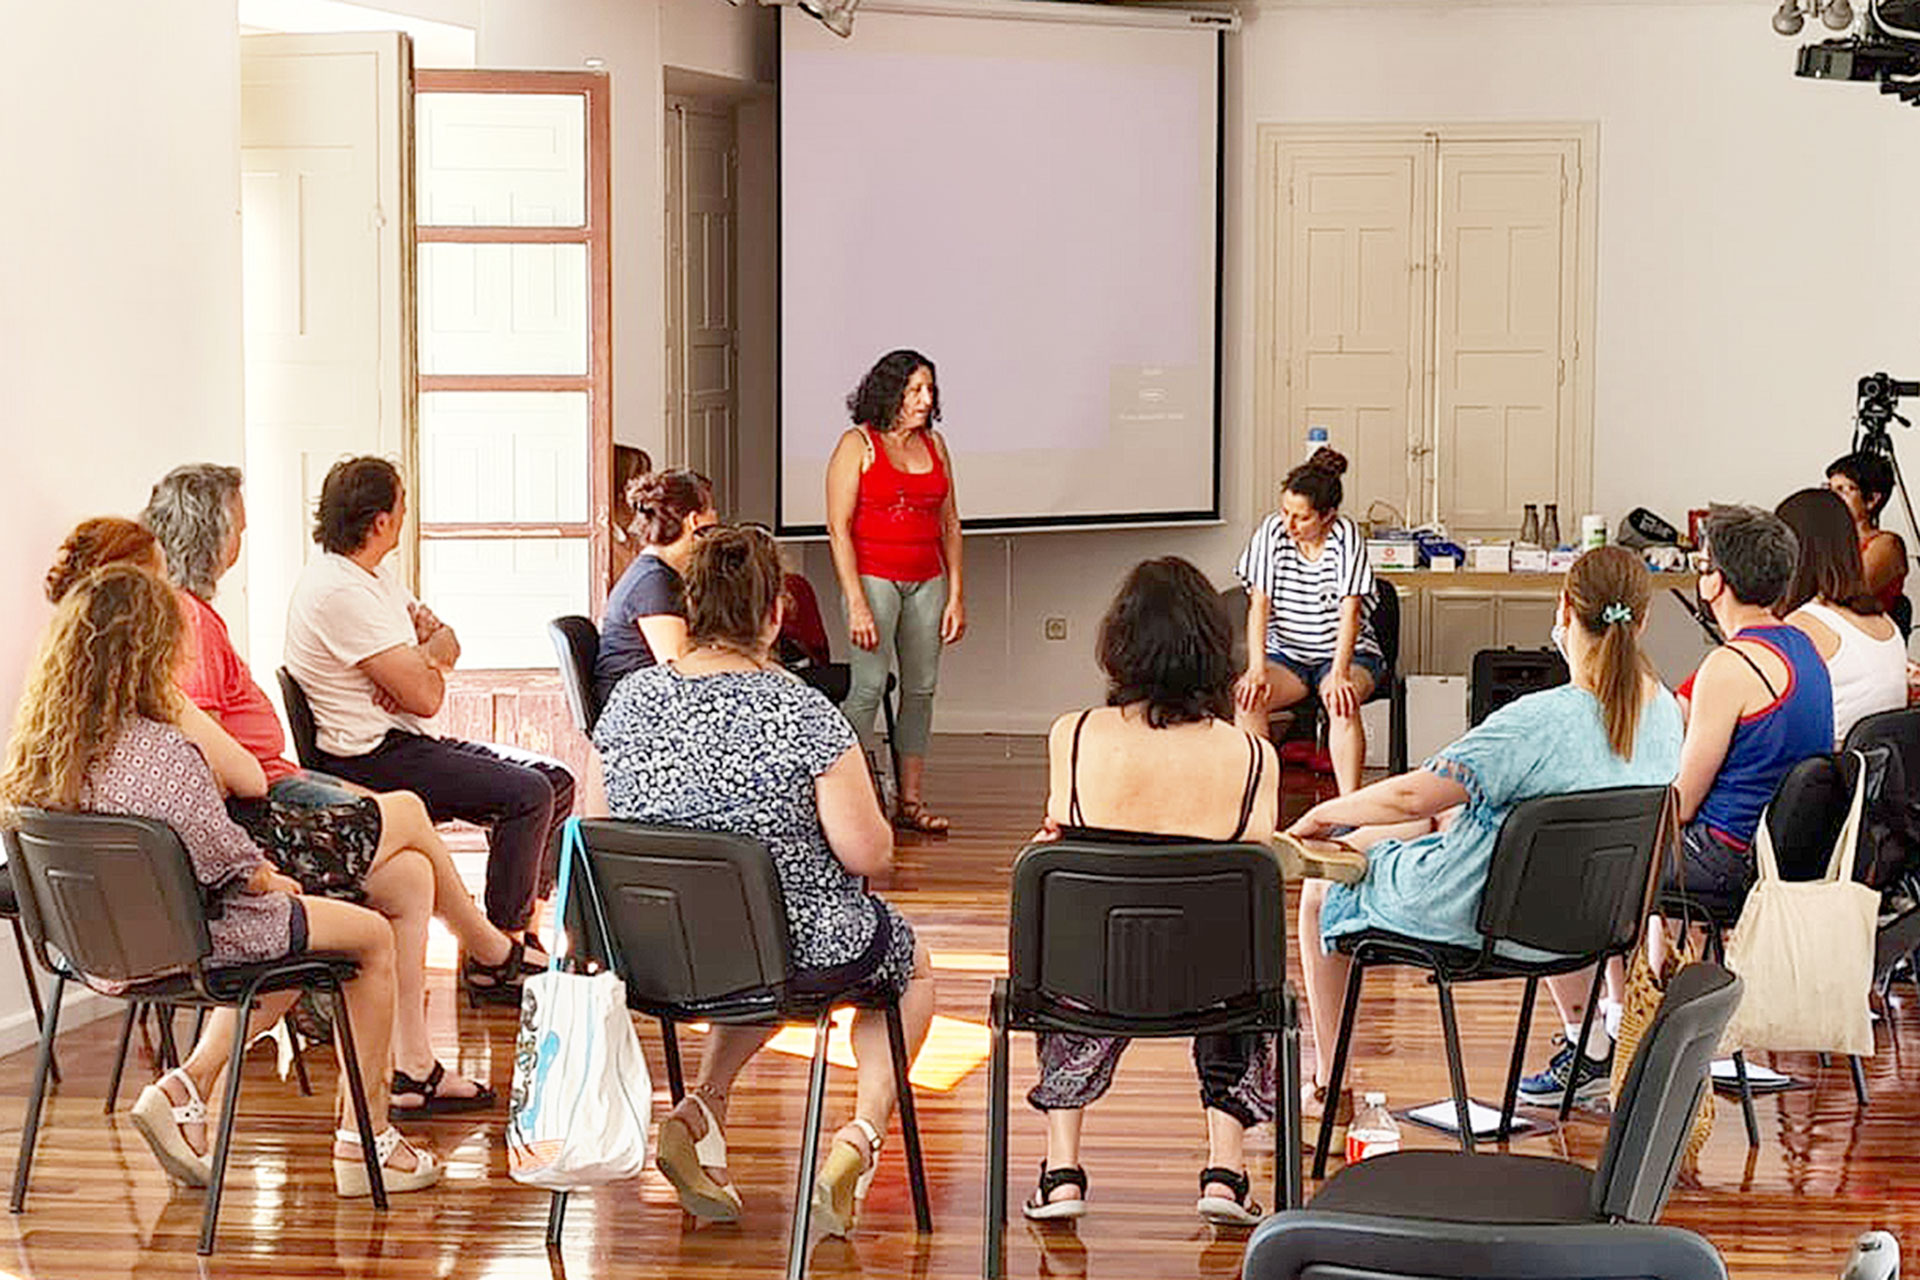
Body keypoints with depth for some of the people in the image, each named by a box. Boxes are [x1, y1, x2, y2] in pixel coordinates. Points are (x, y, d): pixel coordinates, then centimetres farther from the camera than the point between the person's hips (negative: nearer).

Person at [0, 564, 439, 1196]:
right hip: (193, 936, -8)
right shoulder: (163, 752, -29)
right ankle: (364, 1140, 18)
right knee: (373, 936, 15)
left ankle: (187, 1086, 16)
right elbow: (230, 862, -21)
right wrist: (273, 880, 3)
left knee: (284, 957, 32)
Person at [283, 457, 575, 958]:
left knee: (556, 780, 5)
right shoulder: (340, 592, -21)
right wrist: (428, 663, 2)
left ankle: (522, 931, 7)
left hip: (409, 743, 11)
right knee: (528, 794, -22)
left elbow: (448, 641, 15)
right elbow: (426, 698, -22)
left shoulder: (373, 576, 13)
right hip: (371, 760, -11)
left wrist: (423, 660, -10)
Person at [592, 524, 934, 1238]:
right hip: (806, 943, -5)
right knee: (913, 966, 28)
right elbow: (868, 855, -16)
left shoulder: (629, 701, -6)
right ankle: (861, 1135, 8)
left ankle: (701, 1108, 17)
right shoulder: (801, 711, -19)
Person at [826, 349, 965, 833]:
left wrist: (956, 594, 7)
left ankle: (911, 801, 12)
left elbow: (949, 524, 15)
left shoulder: (934, 444, 12)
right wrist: (856, 603, -15)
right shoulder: (858, 444, -4)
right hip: (872, 575, -6)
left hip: (926, 581, 6)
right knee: (870, 686, -12)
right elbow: (838, 527, -8)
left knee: (921, 688, 6)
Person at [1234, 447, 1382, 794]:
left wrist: (1339, 674, -31)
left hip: (1349, 653, -3)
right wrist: (1257, 670, -21)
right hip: (1286, 655, 3)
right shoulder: (1272, 532, -6)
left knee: (1341, 700, -35)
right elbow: (1259, 605, -8)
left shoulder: (1347, 537, -13)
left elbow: (1349, 612, -19)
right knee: (1246, 696, -27)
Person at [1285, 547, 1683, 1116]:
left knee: (1321, 885, 19)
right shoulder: (1663, 711, -8)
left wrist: (1323, 814, -9)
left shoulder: (1541, 722, -30)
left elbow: (1412, 797, -27)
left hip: (1471, 915, -6)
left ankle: (1327, 1087, 27)